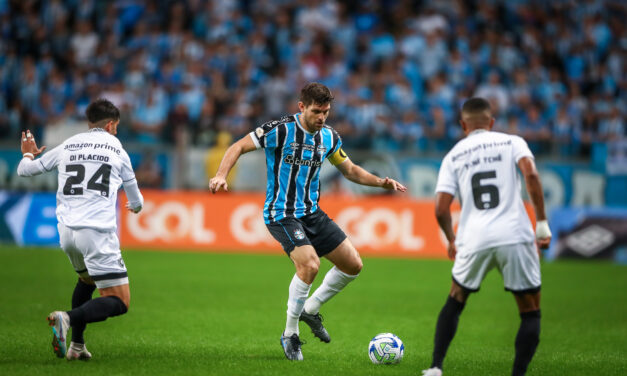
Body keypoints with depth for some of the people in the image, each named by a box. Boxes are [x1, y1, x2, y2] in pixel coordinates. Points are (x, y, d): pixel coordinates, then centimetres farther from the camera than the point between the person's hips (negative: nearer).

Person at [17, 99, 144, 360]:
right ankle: (69, 318, -29)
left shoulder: (67, 147, 14)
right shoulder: (117, 150, 9)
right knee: (119, 302, -4)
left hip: (67, 231, 5)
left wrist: (28, 154, 47)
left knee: (86, 279, 32)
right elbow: (135, 200, 23)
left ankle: (76, 345, 21)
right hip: (97, 233, -5)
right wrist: (136, 206, 48)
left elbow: (25, 170, 23)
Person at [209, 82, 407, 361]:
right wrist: (221, 176, -26)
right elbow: (239, 147, -10)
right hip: (281, 214, -7)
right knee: (309, 264, -27)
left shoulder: (329, 137, 3)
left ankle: (310, 309, 23)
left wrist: (380, 182, 2)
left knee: (353, 265, 2)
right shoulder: (280, 130, -15)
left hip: (311, 212, 7)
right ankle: (290, 335, -10)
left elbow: (350, 170, 17)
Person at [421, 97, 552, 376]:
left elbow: (441, 210, 6)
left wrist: (451, 240, 24)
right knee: (530, 313, 10)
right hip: (515, 236, -2)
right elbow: (530, 175, -9)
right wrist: (542, 223, -6)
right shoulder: (511, 142, 10)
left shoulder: (453, 156, 13)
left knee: (454, 303, 23)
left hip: (474, 241, 2)